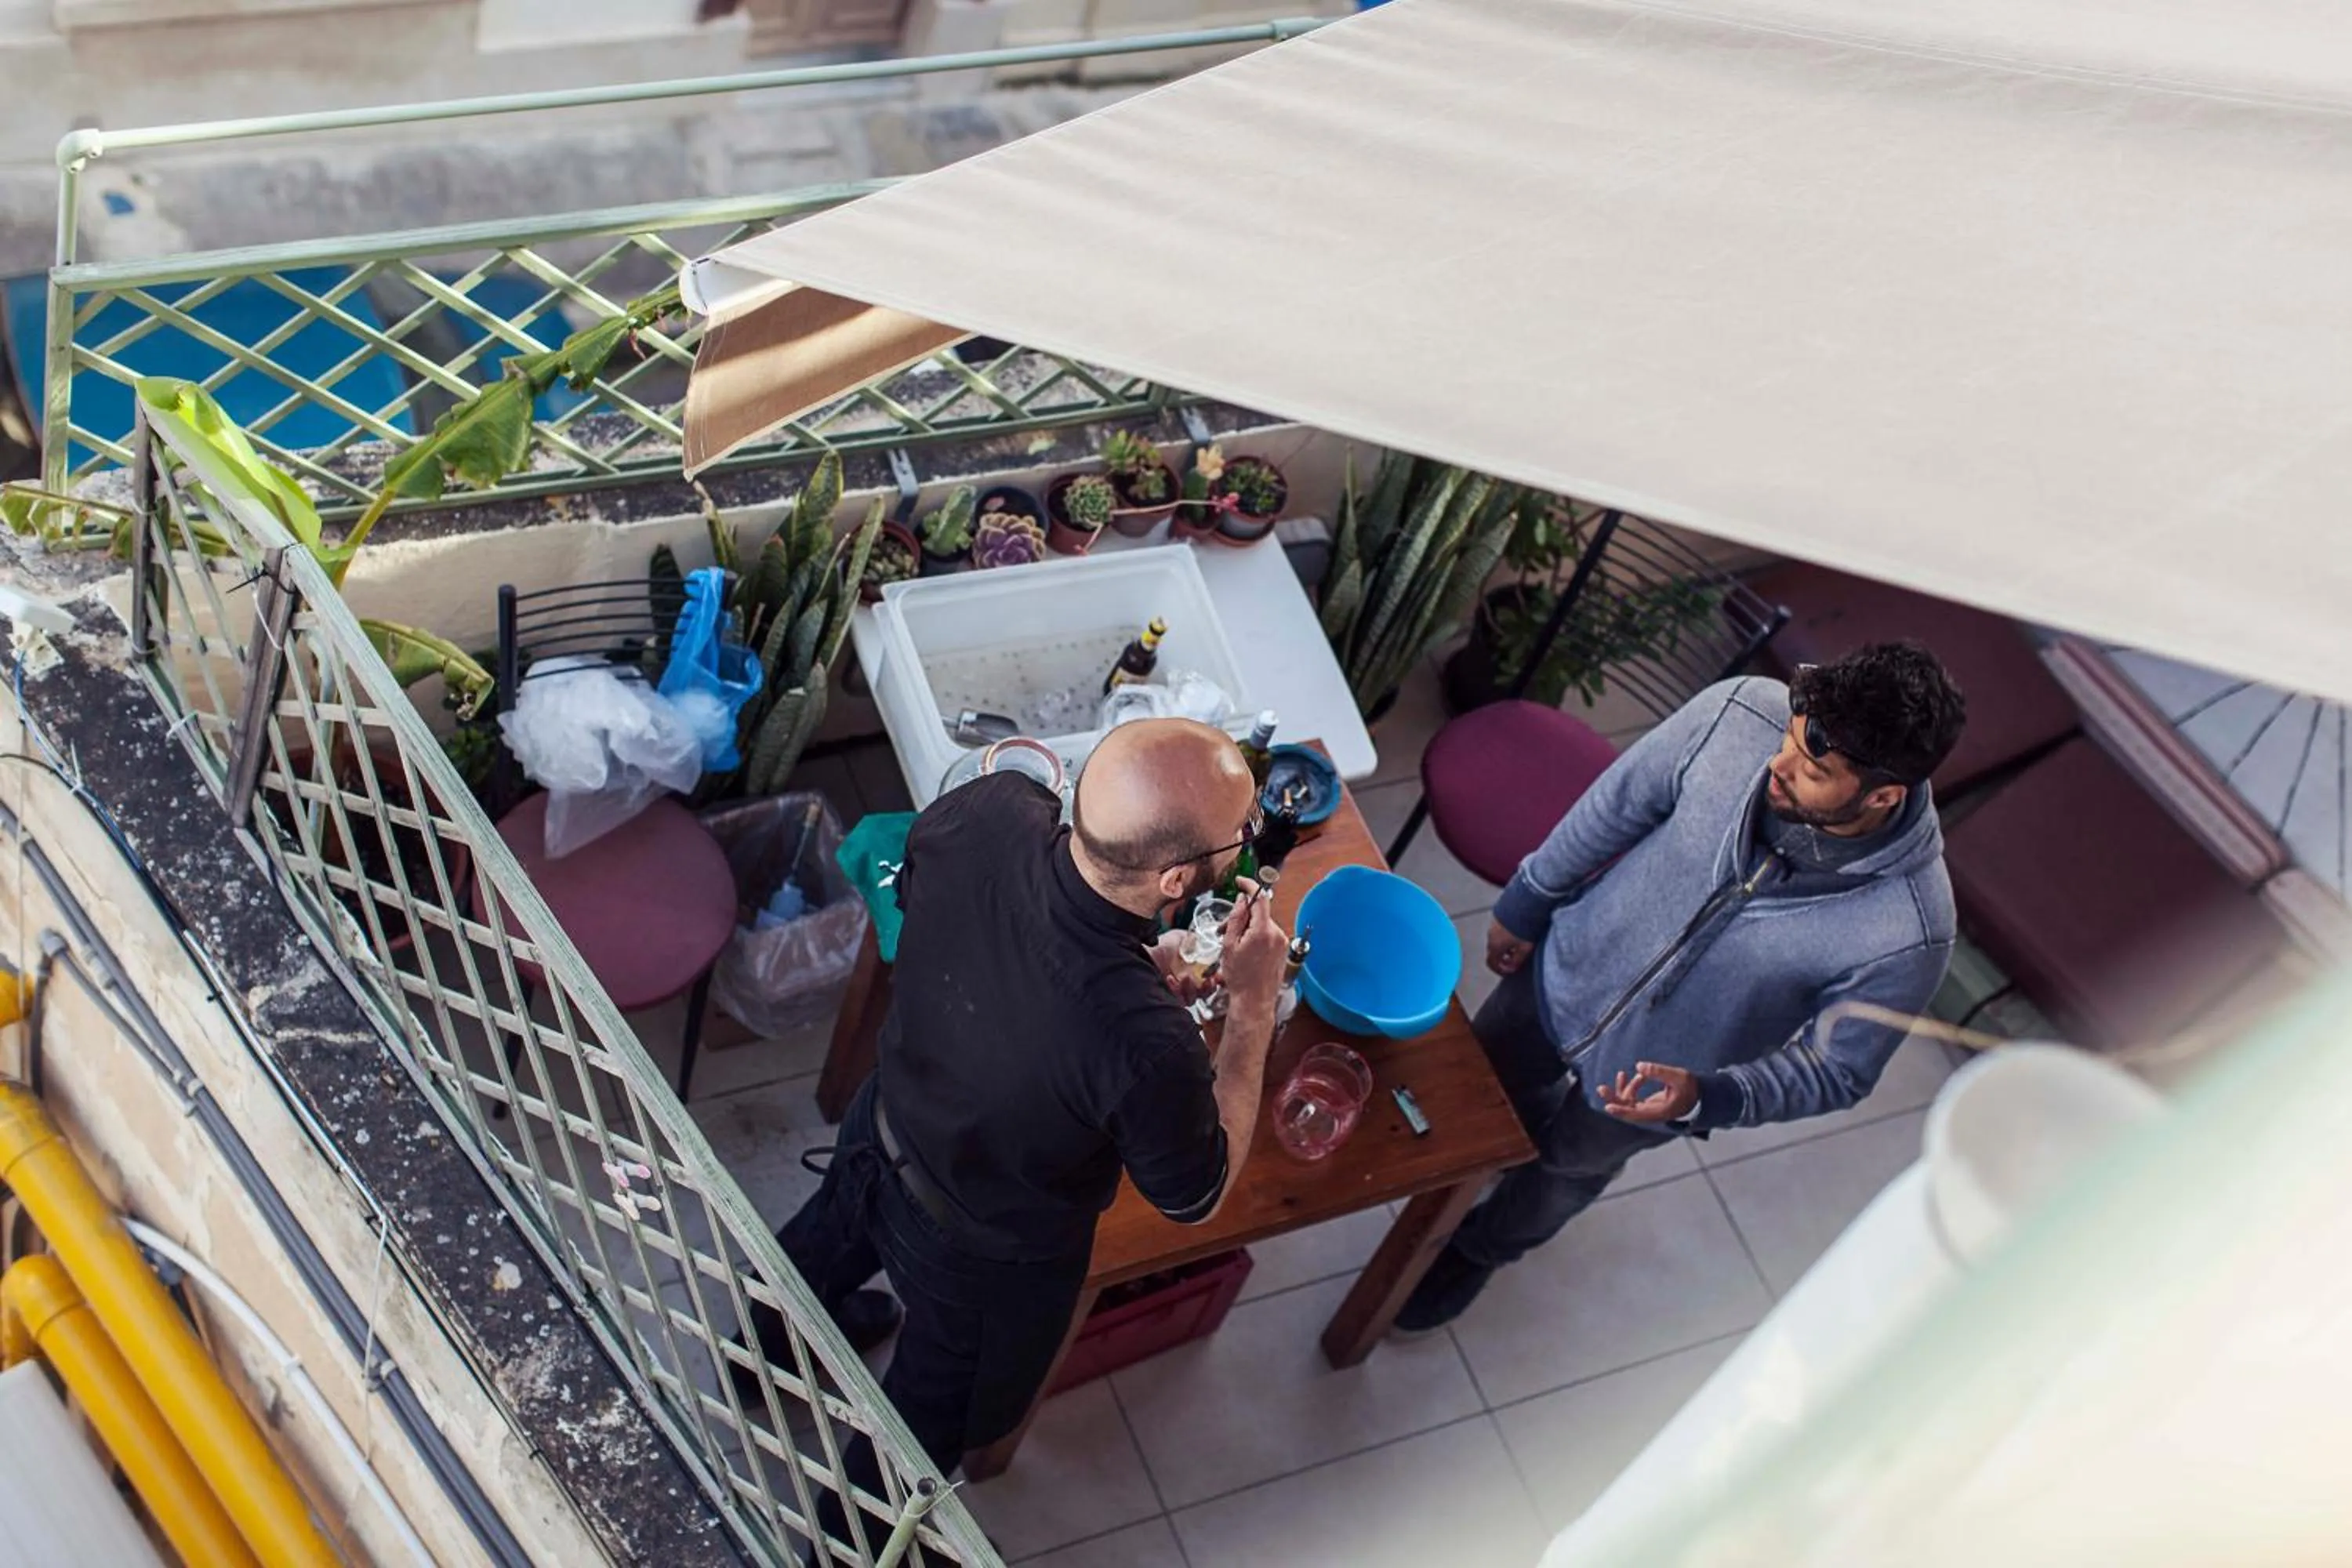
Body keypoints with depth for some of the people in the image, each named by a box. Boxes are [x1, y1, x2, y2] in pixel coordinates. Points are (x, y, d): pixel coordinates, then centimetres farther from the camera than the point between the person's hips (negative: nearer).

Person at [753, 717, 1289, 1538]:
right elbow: (1197, 1196, -22)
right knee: (938, 1411, 28)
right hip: (986, 1256, -5)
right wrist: (1252, 1005, -19)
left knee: (829, 1239, 39)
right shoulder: (1143, 1046, -45)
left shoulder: (987, 809, -31)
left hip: (881, 1129, 6)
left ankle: (774, 1343, 73)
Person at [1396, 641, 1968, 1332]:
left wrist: (1705, 1098, -34)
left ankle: (1477, 1250, 63)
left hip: (1649, 1083, -1)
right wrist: (1526, 904, 1)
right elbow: (1619, 804, -12)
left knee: (1566, 1170, 29)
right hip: (1567, 966, 1)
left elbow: (1836, 1071, -19)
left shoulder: (1909, 933, -37)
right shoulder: (1740, 712, -32)